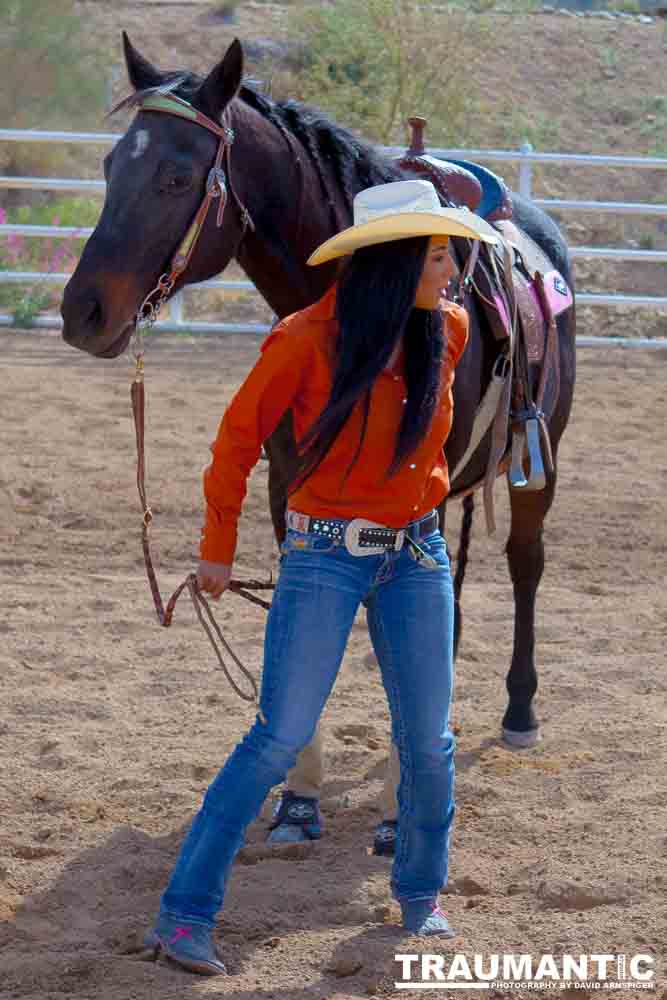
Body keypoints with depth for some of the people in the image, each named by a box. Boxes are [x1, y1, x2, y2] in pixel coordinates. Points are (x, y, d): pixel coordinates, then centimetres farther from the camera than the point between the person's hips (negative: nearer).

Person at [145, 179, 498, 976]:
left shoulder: (447, 332, 0)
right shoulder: (306, 341, -15)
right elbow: (238, 439, -3)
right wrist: (217, 550, 4)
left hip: (417, 556, 4)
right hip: (325, 557, -4)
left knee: (428, 743, 6)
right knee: (280, 739, -9)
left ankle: (420, 894, 29)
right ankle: (184, 917, -5)